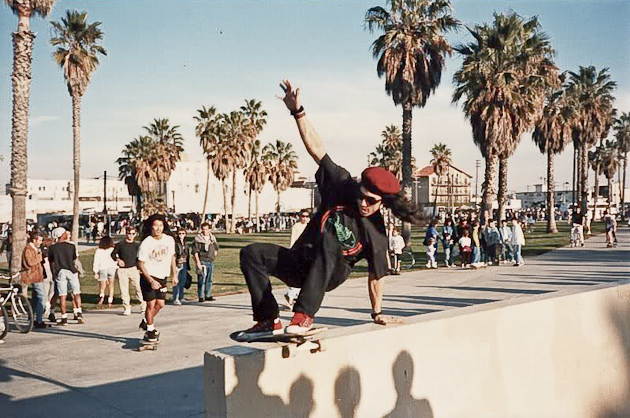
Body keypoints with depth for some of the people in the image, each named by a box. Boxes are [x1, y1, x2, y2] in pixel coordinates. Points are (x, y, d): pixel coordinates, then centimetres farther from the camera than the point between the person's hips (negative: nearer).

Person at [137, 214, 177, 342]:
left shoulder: (169, 240, -2)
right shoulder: (145, 243, -17)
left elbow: (172, 257, 13)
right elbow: (141, 264, -14)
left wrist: (174, 275, 11)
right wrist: (151, 280, -22)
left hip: (162, 277, 5)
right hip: (148, 277, -5)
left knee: (160, 304, 8)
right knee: (151, 304, -4)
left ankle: (146, 322, 33)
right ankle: (150, 331, 14)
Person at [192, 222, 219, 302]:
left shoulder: (212, 238, 10)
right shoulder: (198, 239, -7)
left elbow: (216, 248, 26)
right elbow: (195, 251, -10)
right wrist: (198, 262, -16)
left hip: (211, 262, 6)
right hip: (202, 261, -6)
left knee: (209, 280, 11)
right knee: (201, 279, -6)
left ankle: (208, 295, 20)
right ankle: (201, 296, -1)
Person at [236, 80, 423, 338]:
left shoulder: (376, 234, -13)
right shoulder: (343, 186, -8)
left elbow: (376, 276, -2)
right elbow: (316, 148, -10)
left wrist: (377, 313, 6)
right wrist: (297, 111, -15)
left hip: (330, 275, -4)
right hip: (299, 263, 4)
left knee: (329, 241, -39)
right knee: (251, 253, -19)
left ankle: (304, 316, -39)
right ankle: (269, 321, -16)